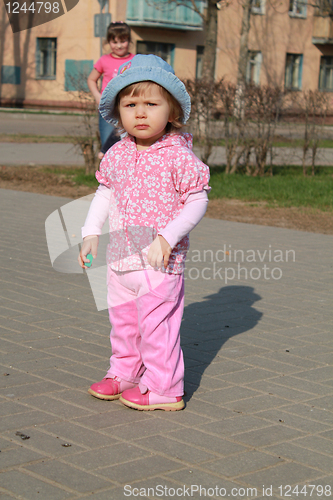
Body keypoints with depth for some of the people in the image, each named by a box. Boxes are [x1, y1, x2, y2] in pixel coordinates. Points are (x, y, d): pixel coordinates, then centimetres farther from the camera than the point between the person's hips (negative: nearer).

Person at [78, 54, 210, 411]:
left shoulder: (178, 156, -13)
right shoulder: (116, 155, 5)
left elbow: (197, 201, -11)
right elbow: (105, 193, 16)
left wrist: (167, 237, -21)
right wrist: (90, 233, 7)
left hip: (160, 261, -6)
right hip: (121, 257, 6)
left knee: (157, 324, -2)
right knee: (122, 320, 18)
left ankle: (163, 389, 11)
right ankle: (124, 373, 35)